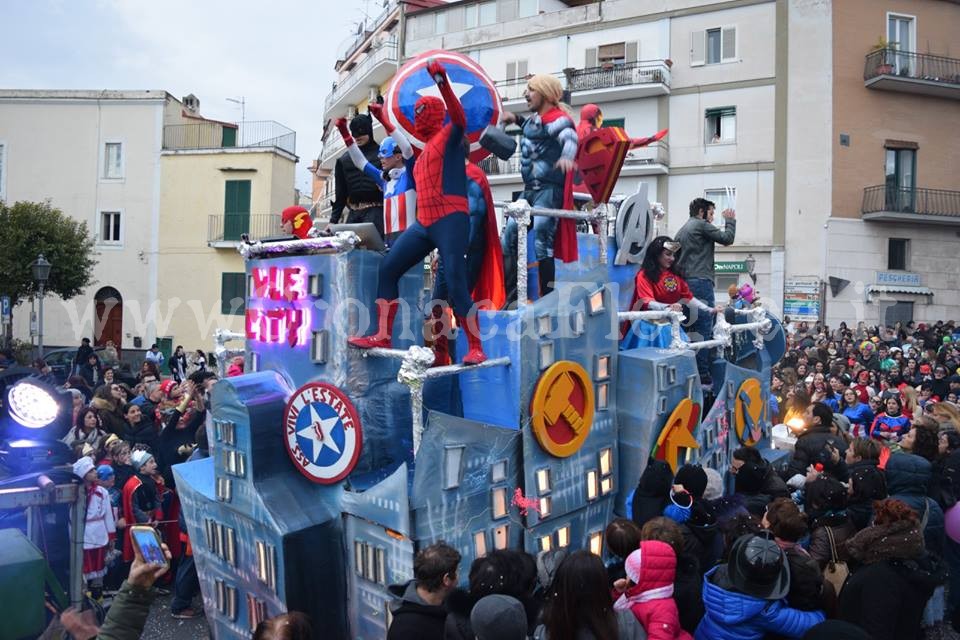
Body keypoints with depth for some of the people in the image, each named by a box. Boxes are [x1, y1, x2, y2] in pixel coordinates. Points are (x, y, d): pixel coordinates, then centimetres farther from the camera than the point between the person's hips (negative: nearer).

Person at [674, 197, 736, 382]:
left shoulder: (682, 230, 22)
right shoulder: (702, 225, -4)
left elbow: (676, 256, 21)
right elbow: (727, 238, -2)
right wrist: (730, 220, 13)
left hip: (685, 282, 9)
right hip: (701, 281, -9)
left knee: (693, 328, 11)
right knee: (704, 330, -9)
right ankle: (703, 374, -11)